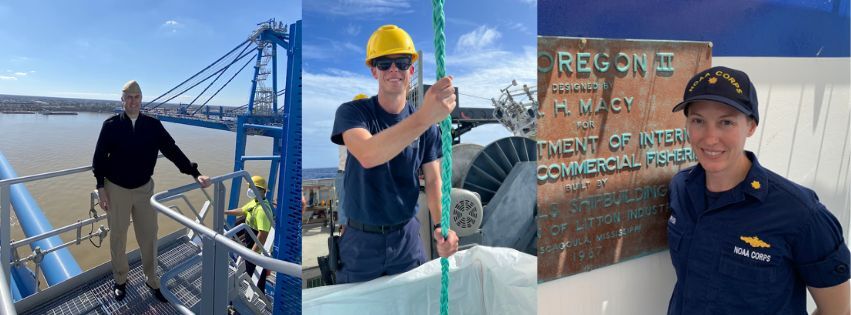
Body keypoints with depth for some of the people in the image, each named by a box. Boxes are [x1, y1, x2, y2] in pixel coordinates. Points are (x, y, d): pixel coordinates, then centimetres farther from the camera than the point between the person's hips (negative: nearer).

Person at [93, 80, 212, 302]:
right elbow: (99, 158, -2)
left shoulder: (153, 125, -4)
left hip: (144, 189, 1)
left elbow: (172, 150, -8)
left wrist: (195, 174, -16)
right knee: (118, 237, 12)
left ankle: (152, 280, 24)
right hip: (116, 190, -1)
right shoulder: (111, 125, -7)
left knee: (149, 236, 7)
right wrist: (101, 188, -5)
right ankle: (120, 280, 32)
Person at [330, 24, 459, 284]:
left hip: (407, 236, 2)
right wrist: (424, 117, -49)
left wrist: (440, 225, -23)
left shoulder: (427, 124, -2)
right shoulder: (352, 112, -14)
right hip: (361, 240, -2)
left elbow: (433, 178, -5)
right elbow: (367, 155, -35)